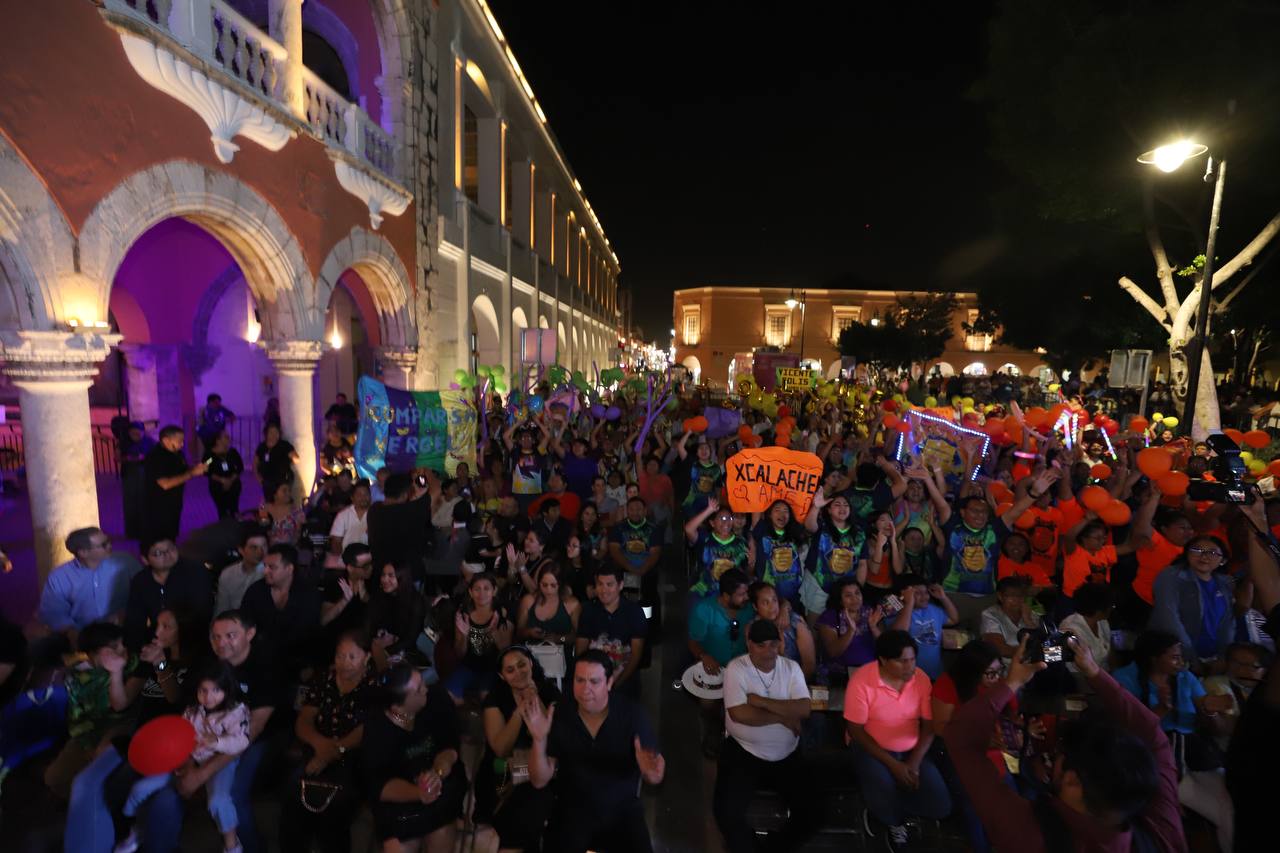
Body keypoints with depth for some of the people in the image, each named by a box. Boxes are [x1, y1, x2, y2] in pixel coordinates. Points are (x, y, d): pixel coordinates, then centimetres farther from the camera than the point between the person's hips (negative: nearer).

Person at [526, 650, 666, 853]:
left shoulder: (632, 714, -16)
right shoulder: (558, 715, -12)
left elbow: (656, 778, -12)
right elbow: (539, 781, -10)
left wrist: (651, 772, -37)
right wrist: (539, 740, -28)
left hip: (623, 810, 0)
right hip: (572, 811, 1)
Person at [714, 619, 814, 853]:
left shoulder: (791, 667, -1)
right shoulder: (736, 668, -12)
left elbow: (804, 710, -12)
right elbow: (739, 714, -23)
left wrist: (762, 702, -20)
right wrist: (784, 716, -15)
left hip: (787, 755, 3)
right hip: (743, 753, -3)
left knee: (809, 810, -6)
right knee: (725, 809, -17)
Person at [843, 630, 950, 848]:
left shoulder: (921, 679, -10)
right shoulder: (861, 681, -23)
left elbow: (929, 726, -3)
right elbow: (855, 730, -16)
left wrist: (914, 762, -15)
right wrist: (893, 764, -20)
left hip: (912, 751, 4)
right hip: (871, 749, -4)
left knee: (941, 807, -13)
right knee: (886, 802, -28)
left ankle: (885, 812, 14)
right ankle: (892, 820, 12)